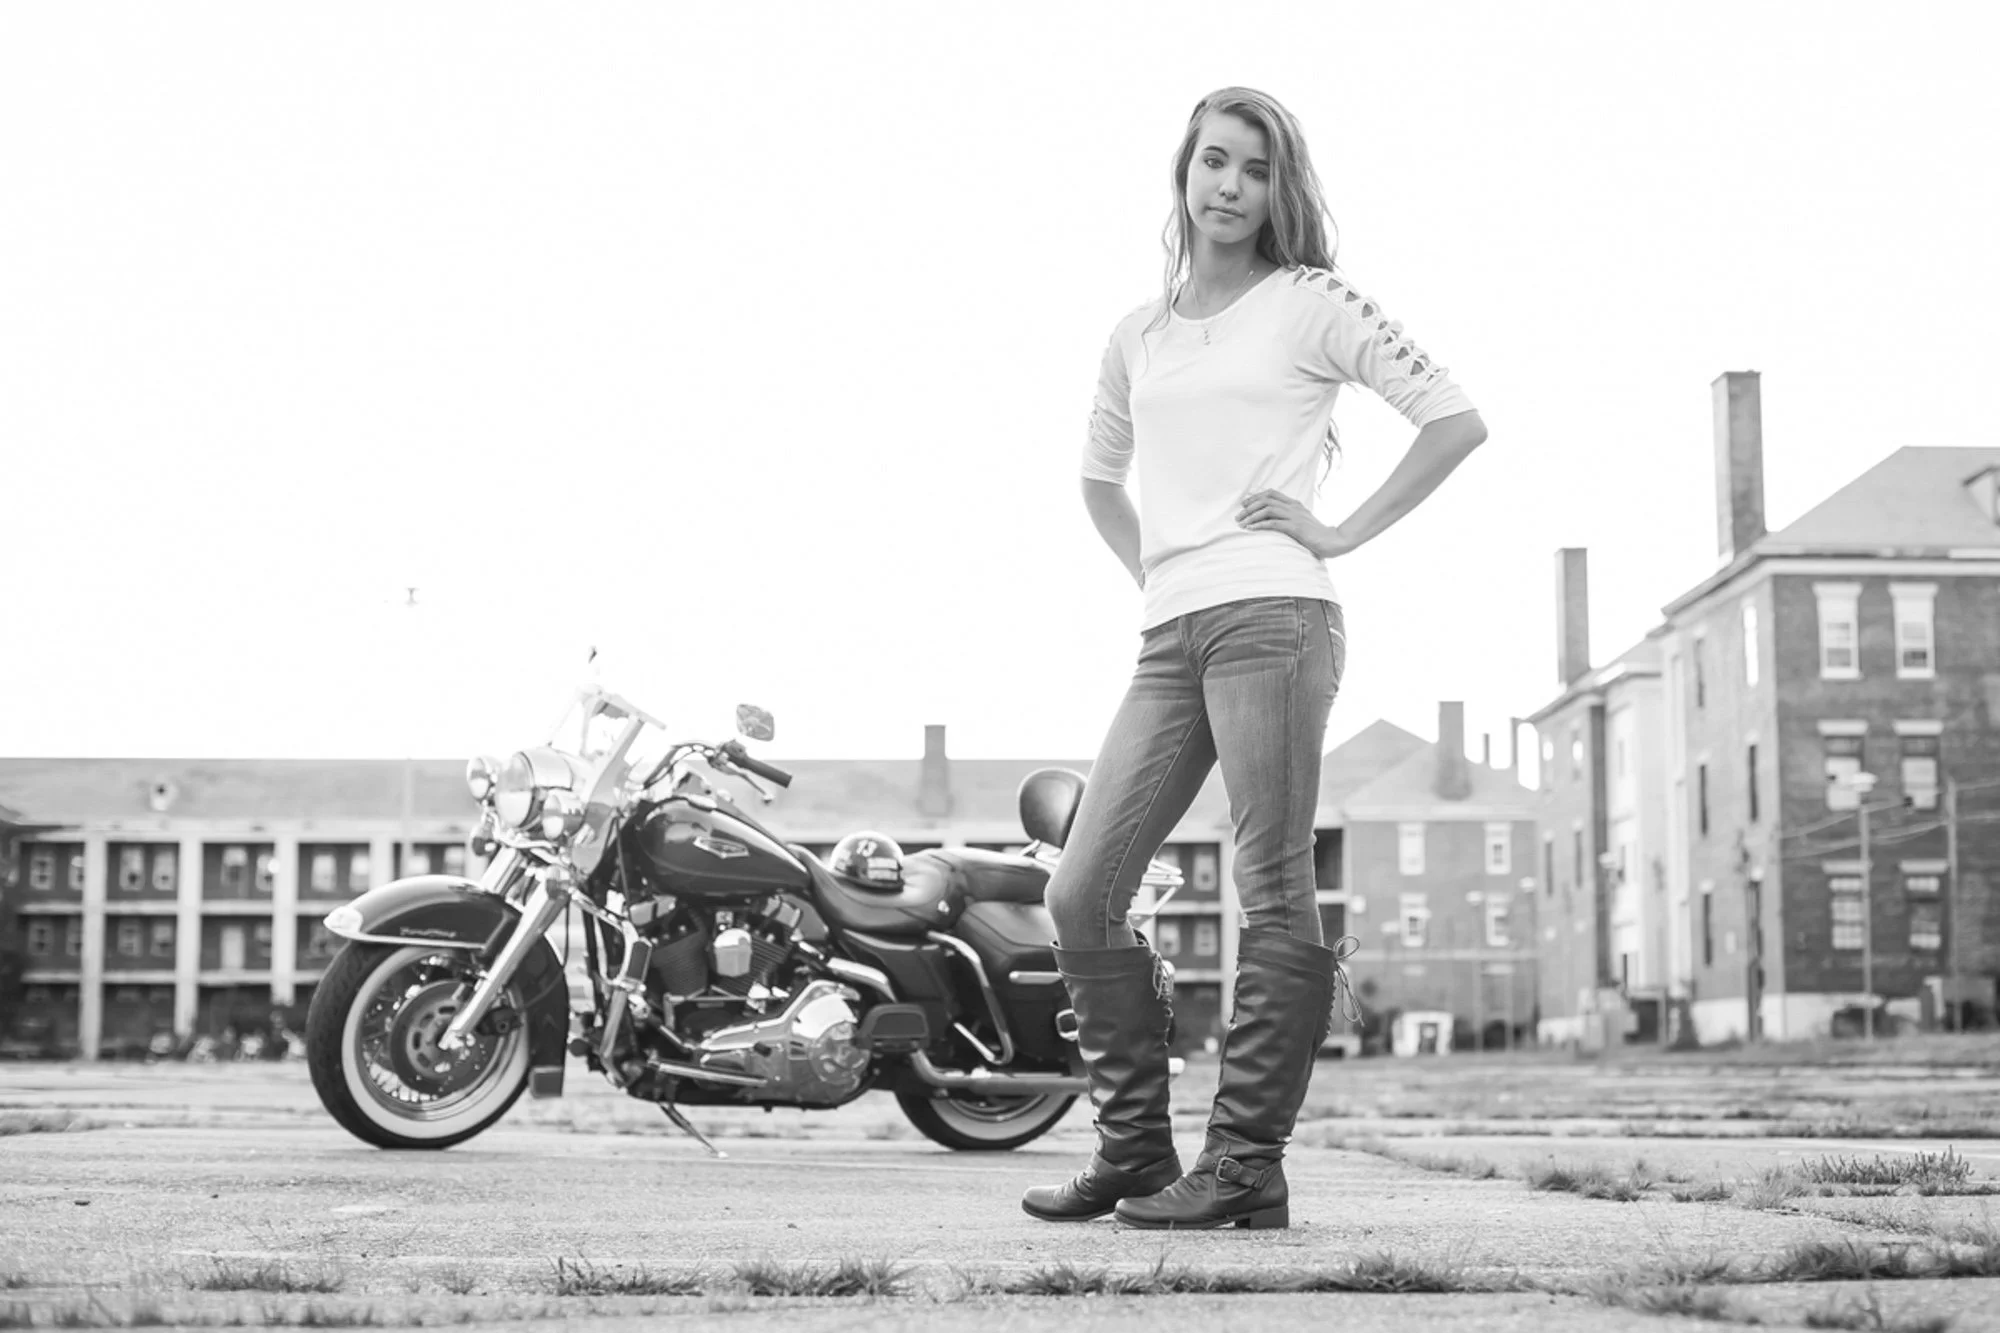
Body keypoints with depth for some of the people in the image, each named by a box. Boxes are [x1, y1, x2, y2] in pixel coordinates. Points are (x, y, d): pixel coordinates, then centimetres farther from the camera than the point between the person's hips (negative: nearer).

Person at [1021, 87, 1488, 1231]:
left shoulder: (1312, 303, 3)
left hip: (1271, 614, -6)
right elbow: (1100, 478, 35)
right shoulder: (1139, 336, 19)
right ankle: (1136, 1151, 10)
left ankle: (1249, 1167, -3)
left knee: (1276, 896, -7)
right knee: (1082, 896, 1)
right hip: (1169, 640, 7)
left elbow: (1458, 420, -3)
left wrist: (1344, 532, -5)